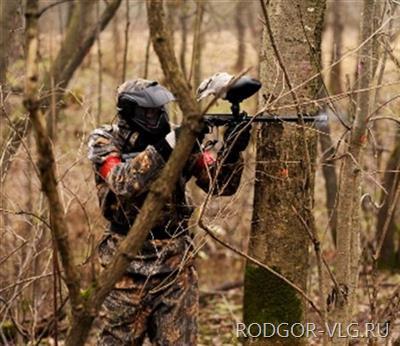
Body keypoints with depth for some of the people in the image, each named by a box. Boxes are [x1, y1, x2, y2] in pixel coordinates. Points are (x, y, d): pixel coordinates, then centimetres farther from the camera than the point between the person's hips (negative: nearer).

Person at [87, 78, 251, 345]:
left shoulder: (180, 141, 3)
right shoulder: (105, 141, -5)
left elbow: (221, 184, 0)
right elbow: (123, 183, -24)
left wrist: (231, 151, -20)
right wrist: (168, 144, -31)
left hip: (176, 260, 2)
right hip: (129, 260, -2)